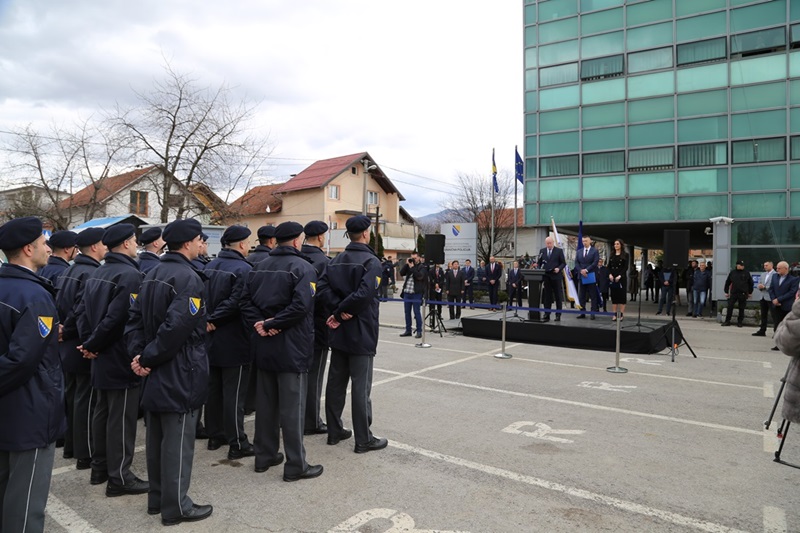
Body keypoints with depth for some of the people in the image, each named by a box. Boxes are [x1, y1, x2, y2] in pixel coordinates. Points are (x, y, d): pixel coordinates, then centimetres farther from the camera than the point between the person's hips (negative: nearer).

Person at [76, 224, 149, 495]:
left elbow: (82, 311, 9)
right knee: (121, 418, 0)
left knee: (102, 412, 18)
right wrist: (92, 345, -13)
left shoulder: (96, 274, 11)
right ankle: (119, 477, 9)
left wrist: (89, 342, 1)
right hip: (121, 358, -9)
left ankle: (99, 468, 30)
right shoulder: (130, 274, -20)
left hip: (101, 358, 9)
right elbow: (117, 317, -26)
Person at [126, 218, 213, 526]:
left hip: (157, 373, 9)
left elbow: (135, 318, 7)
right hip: (180, 373, -9)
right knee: (177, 441, 2)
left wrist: (138, 353, -2)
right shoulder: (189, 278, -19)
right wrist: (148, 358, -17)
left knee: (157, 437, 18)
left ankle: (157, 498, 32)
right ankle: (176, 507, 15)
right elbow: (176, 327, -28)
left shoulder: (153, 275, 11)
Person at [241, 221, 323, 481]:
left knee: (265, 401, 16)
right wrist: (273, 324, -17)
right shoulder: (303, 267, -12)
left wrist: (259, 323, -7)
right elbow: (302, 305, -24)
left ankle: (264, 455, 27)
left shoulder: (260, 267, 10)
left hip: (264, 346, 7)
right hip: (291, 347, -7)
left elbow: (246, 300, 5)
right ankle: (295, 465, 9)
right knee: (292, 406, 0)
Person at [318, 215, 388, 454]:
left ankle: (335, 431, 26)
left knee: (335, 383, 14)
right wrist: (341, 312, -15)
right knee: (361, 387, 0)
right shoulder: (371, 261, -13)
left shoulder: (335, 261, 8)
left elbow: (323, 288, -4)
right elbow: (365, 293, -26)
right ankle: (364, 439, 10)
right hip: (361, 335, -7)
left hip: (339, 334, 7)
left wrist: (338, 310, -11)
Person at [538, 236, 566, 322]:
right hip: (546, 276, 2)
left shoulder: (559, 251, 1)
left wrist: (559, 268, -17)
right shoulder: (542, 251, 10)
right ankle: (546, 315, 4)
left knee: (558, 296, 4)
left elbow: (563, 263, 1)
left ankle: (558, 315, 11)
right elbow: (539, 263, 12)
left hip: (556, 276, -2)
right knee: (547, 296, 2)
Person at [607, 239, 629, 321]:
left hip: (621, 278, -4)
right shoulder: (612, 255, 14)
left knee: (621, 295, -3)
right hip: (612, 278, 4)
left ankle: (622, 314, 0)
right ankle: (614, 314, 5)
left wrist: (620, 276, -16)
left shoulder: (625, 255, 1)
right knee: (614, 296, 3)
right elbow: (609, 266, 10)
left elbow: (626, 267, -5)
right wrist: (610, 274, -7)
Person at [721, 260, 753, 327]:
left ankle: (740, 322, 14)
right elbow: (727, 282, 12)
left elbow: (750, 283, 11)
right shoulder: (732, 272, 6)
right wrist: (726, 291, 9)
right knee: (729, 307, -3)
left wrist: (750, 292, 10)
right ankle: (727, 321, 5)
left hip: (743, 294, -1)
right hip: (733, 293, 1)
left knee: (741, 308, 4)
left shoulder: (746, 273, 4)